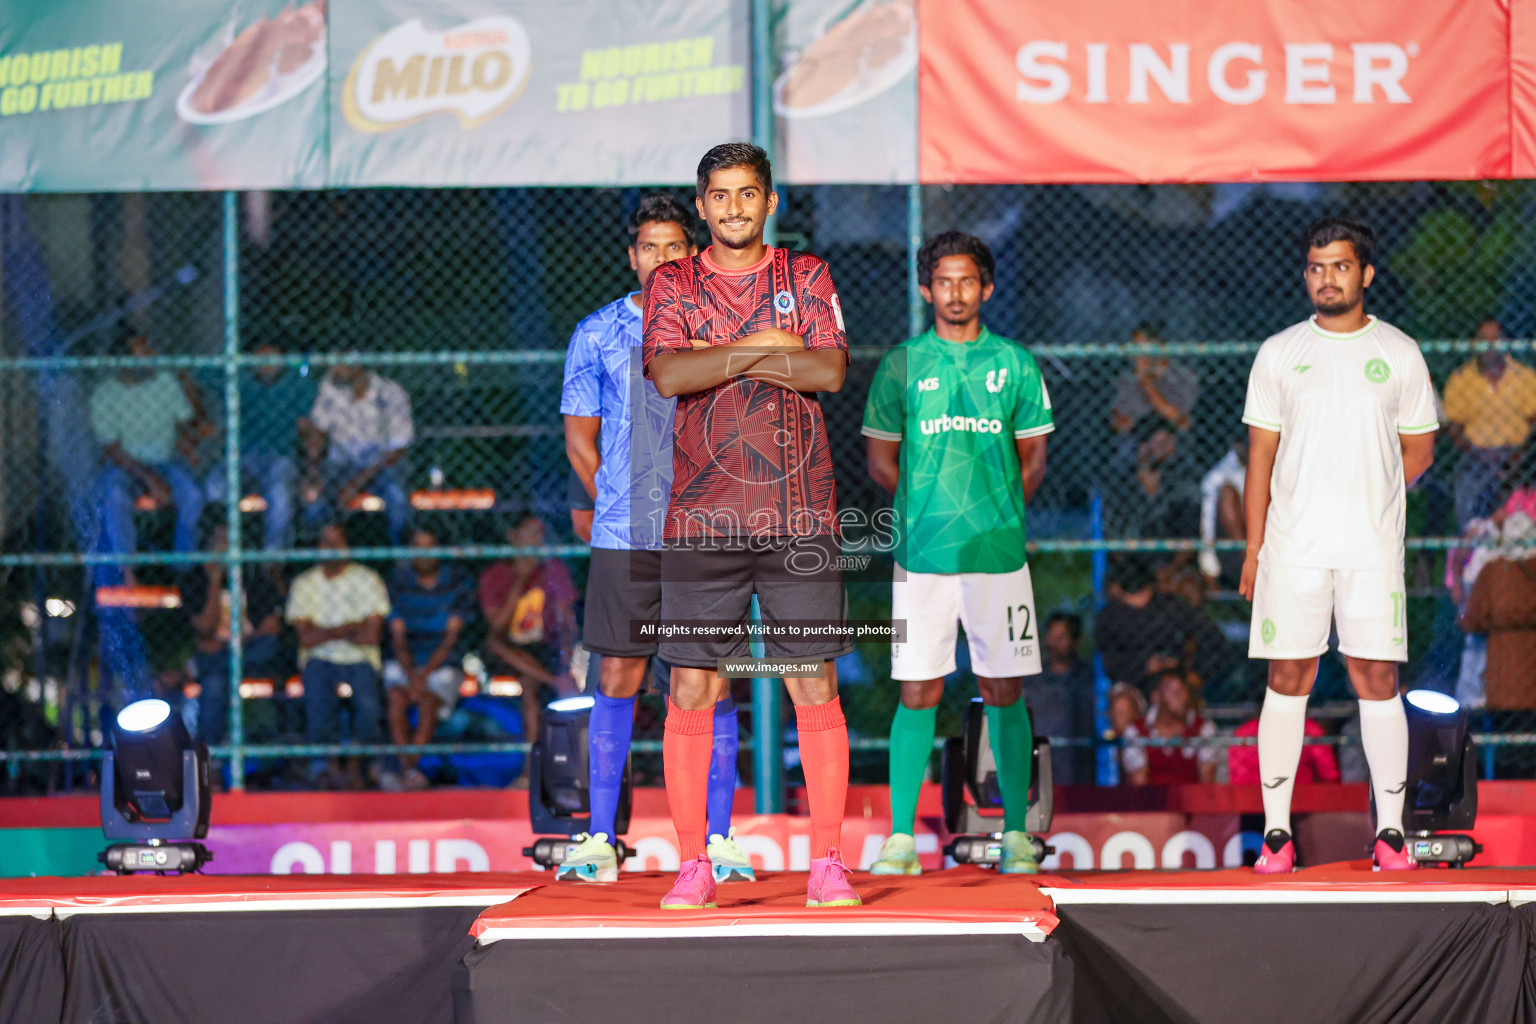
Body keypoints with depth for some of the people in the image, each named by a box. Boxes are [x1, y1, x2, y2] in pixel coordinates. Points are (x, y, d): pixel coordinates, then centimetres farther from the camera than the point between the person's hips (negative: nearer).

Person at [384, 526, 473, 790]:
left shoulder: (456, 583, 1)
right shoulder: (399, 583, 6)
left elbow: (452, 637, -4)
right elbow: (398, 637, 1)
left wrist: (425, 675, -16)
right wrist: (411, 677, -16)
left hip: (443, 664, -1)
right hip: (404, 663, 1)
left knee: (428, 701, -31)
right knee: (396, 698, -30)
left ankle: (405, 768, -39)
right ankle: (410, 769, -38)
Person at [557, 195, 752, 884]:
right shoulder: (597, 334, 7)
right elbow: (579, 437, 11)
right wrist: (619, 504, 5)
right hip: (623, 538, 0)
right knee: (618, 680, -1)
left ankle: (719, 840, 4)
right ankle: (599, 840, 2)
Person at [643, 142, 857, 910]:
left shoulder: (806, 277, 10)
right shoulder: (672, 284, 9)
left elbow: (831, 371, -5)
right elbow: (668, 373, -9)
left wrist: (721, 356, -8)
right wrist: (764, 346, -9)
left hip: (799, 517, 0)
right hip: (701, 518, 0)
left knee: (816, 689, -2)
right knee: (690, 693, -2)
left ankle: (826, 864, 3)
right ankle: (693, 866, 4)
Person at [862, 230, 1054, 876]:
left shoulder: (1015, 364, 6)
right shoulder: (901, 364, 5)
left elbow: (1034, 458, 12)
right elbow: (880, 459, 9)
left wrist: (996, 513, 3)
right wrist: (929, 510, 4)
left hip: (998, 552, 0)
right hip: (922, 554, 0)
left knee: (1004, 692, 2)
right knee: (918, 694, 0)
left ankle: (1016, 836, 8)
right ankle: (901, 838, 3)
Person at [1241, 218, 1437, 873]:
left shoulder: (1399, 353, 7)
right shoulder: (1278, 354, 7)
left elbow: (1419, 451, 13)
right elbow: (1261, 457, 7)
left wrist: (1364, 499, 2)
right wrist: (1252, 548, 2)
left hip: (1373, 548, 0)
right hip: (1292, 547, 0)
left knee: (1377, 679, -1)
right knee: (1287, 679, -1)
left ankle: (1390, 832, 6)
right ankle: (1277, 833, 3)